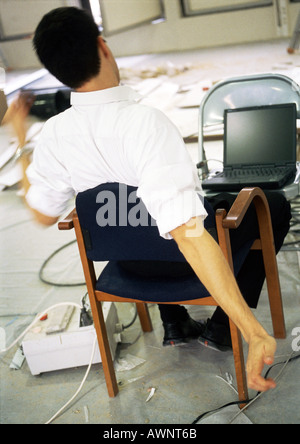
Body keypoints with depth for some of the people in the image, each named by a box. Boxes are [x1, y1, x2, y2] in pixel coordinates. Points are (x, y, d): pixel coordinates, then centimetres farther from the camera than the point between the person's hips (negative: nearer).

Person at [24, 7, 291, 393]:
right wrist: (254, 333, -41)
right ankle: (223, 326, 17)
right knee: (275, 206, 17)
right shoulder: (144, 122, -36)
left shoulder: (54, 134, -18)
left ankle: (174, 322, 42)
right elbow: (187, 233, -43)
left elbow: (44, 213, -1)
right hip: (183, 258, -5)